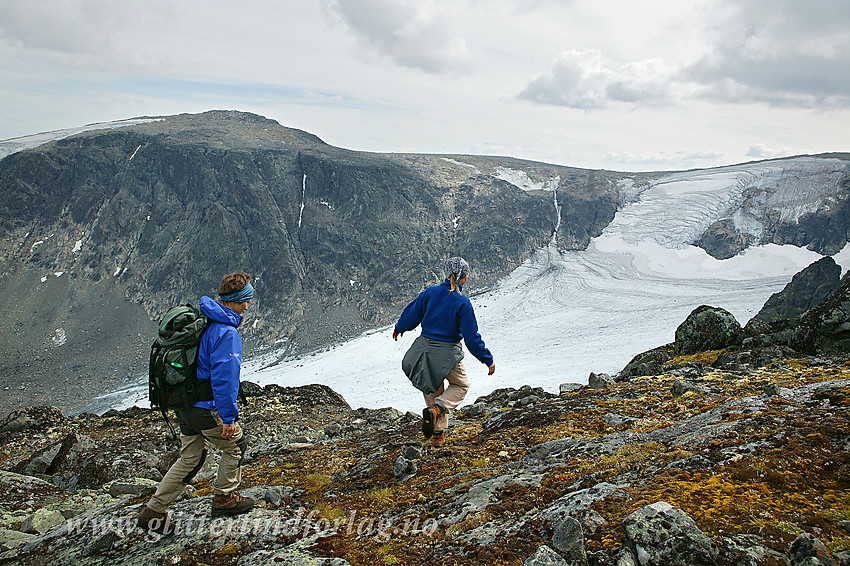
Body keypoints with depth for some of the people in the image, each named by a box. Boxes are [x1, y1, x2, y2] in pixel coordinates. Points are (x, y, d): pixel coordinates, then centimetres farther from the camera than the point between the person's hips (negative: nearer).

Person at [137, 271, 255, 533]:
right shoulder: (226, 332, -21)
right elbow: (224, 377, -24)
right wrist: (228, 417, -19)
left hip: (183, 404, 9)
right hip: (205, 408, -9)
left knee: (191, 458, 18)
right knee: (236, 444, 14)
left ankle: (153, 511, 19)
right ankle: (224, 498, 25)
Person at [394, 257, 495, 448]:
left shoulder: (430, 292, -5)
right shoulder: (463, 302, -16)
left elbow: (412, 314, 6)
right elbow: (472, 337, -14)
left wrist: (399, 328, 27)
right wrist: (488, 359, -4)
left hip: (425, 347, 4)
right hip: (447, 353, -4)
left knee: (434, 389, 22)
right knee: (461, 385, 21)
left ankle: (438, 434, 21)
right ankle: (436, 409, -6)